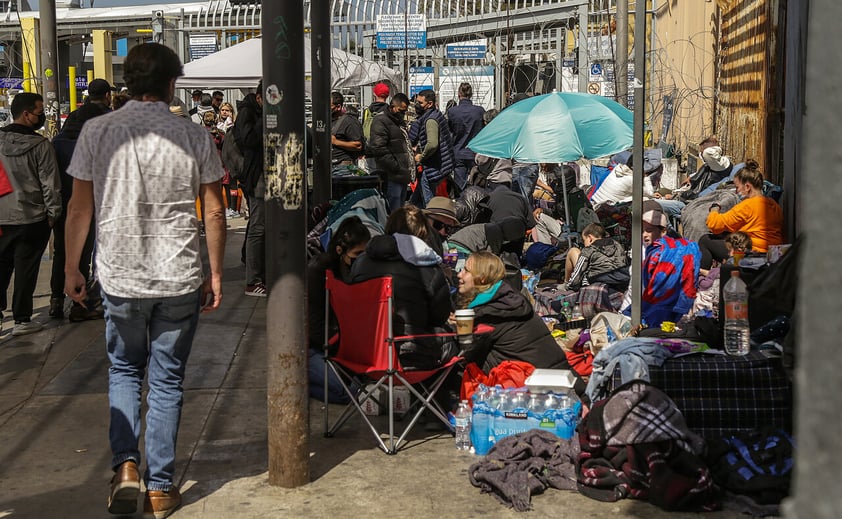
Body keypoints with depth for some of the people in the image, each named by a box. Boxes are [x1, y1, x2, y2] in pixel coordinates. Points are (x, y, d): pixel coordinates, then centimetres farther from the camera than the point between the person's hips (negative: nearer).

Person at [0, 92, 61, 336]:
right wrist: (53, 213, -3)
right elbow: (50, 183, -13)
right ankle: (22, 320, 8)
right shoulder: (40, 146, -14)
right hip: (32, 218, -5)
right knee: (25, 270, 3)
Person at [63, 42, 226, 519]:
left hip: (120, 277, 1)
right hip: (180, 281, 0)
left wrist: (72, 269, 10)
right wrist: (215, 274, 8)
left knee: (125, 371, 21)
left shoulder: (98, 132, -5)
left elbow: (80, 208, -1)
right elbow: (214, 214, -2)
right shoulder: (195, 137, -5)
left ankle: (125, 464, 5)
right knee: (167, 381, 11)